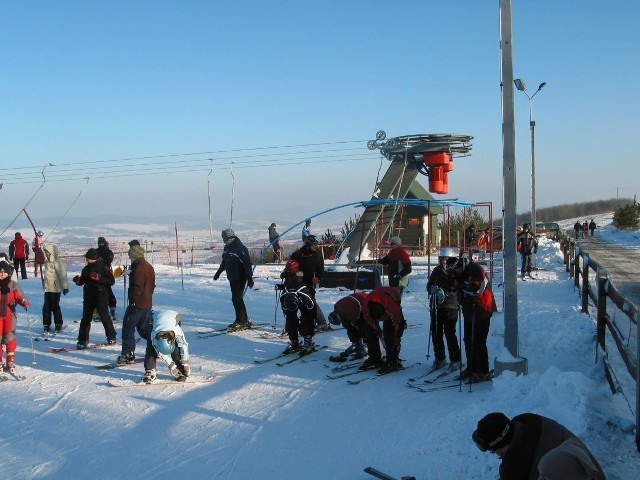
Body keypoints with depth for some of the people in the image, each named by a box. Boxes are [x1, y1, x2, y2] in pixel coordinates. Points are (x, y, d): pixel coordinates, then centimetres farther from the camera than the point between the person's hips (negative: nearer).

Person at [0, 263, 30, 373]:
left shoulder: (13, 285, -2)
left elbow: (19, 297, 0)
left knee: (9, 337, -1)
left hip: (9, 314, 0)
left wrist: (25, 302, -19)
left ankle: (10, 360, 12)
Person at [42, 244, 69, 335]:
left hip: (56, 288, -7)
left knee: (55, 307, 1)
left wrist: (65, 287, -19)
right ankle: (46, 326, 13)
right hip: (47, 288, 7)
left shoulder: (57, 262, -15)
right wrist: (44, 283, 25)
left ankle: (58, 325, 15)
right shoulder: (47, 261, 10)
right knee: (46, 307, 5)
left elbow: (63, 275, -17)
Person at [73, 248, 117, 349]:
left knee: (105, 317, 5)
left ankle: (111, 337, 20)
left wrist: (99, 279, -24)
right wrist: (78, 280, -6)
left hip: (101, 297, -5)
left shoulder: (103, 267, -8)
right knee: (85, 319, 4)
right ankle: (82, 340, 8)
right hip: (88, 298, 5)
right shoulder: (86, 269, 9)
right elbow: (82, 281, 17)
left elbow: (111, 281, -13)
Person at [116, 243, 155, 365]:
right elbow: (152, 285, 20)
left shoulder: (139, 268, -17)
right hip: (147, 304, 9)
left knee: (128, 328, -4)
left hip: (137, 304, -9)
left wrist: (133, 302, -19)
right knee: (144, 328, 19)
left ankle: (128, 354, -5)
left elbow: (137, 287, -22)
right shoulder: (149, 267, 14)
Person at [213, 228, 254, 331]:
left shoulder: (240, 249, -18)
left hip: (240, 278, -8)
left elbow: (247, 264, -21)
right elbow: (224, 262, 24)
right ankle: (243, 320, 18)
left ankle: (241, 321, -3)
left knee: (237, 298, -9)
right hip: (232, 278, 8)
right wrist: (218, 272, 32)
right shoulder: (227, 248, 9)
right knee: (236, 298, 10)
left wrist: (250, 278, -25)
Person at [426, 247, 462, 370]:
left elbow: (456, 290, -12)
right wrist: (433, 288, -9)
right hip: (436, 307, 5)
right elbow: (429, 285, 13)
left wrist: (444, 293, -23)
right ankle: (439, 358, 22)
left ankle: (455, 360, 7)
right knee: (436, 333, 8)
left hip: (450, 307, -5)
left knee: (450, 333, -6)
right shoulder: (436, 271, 9)